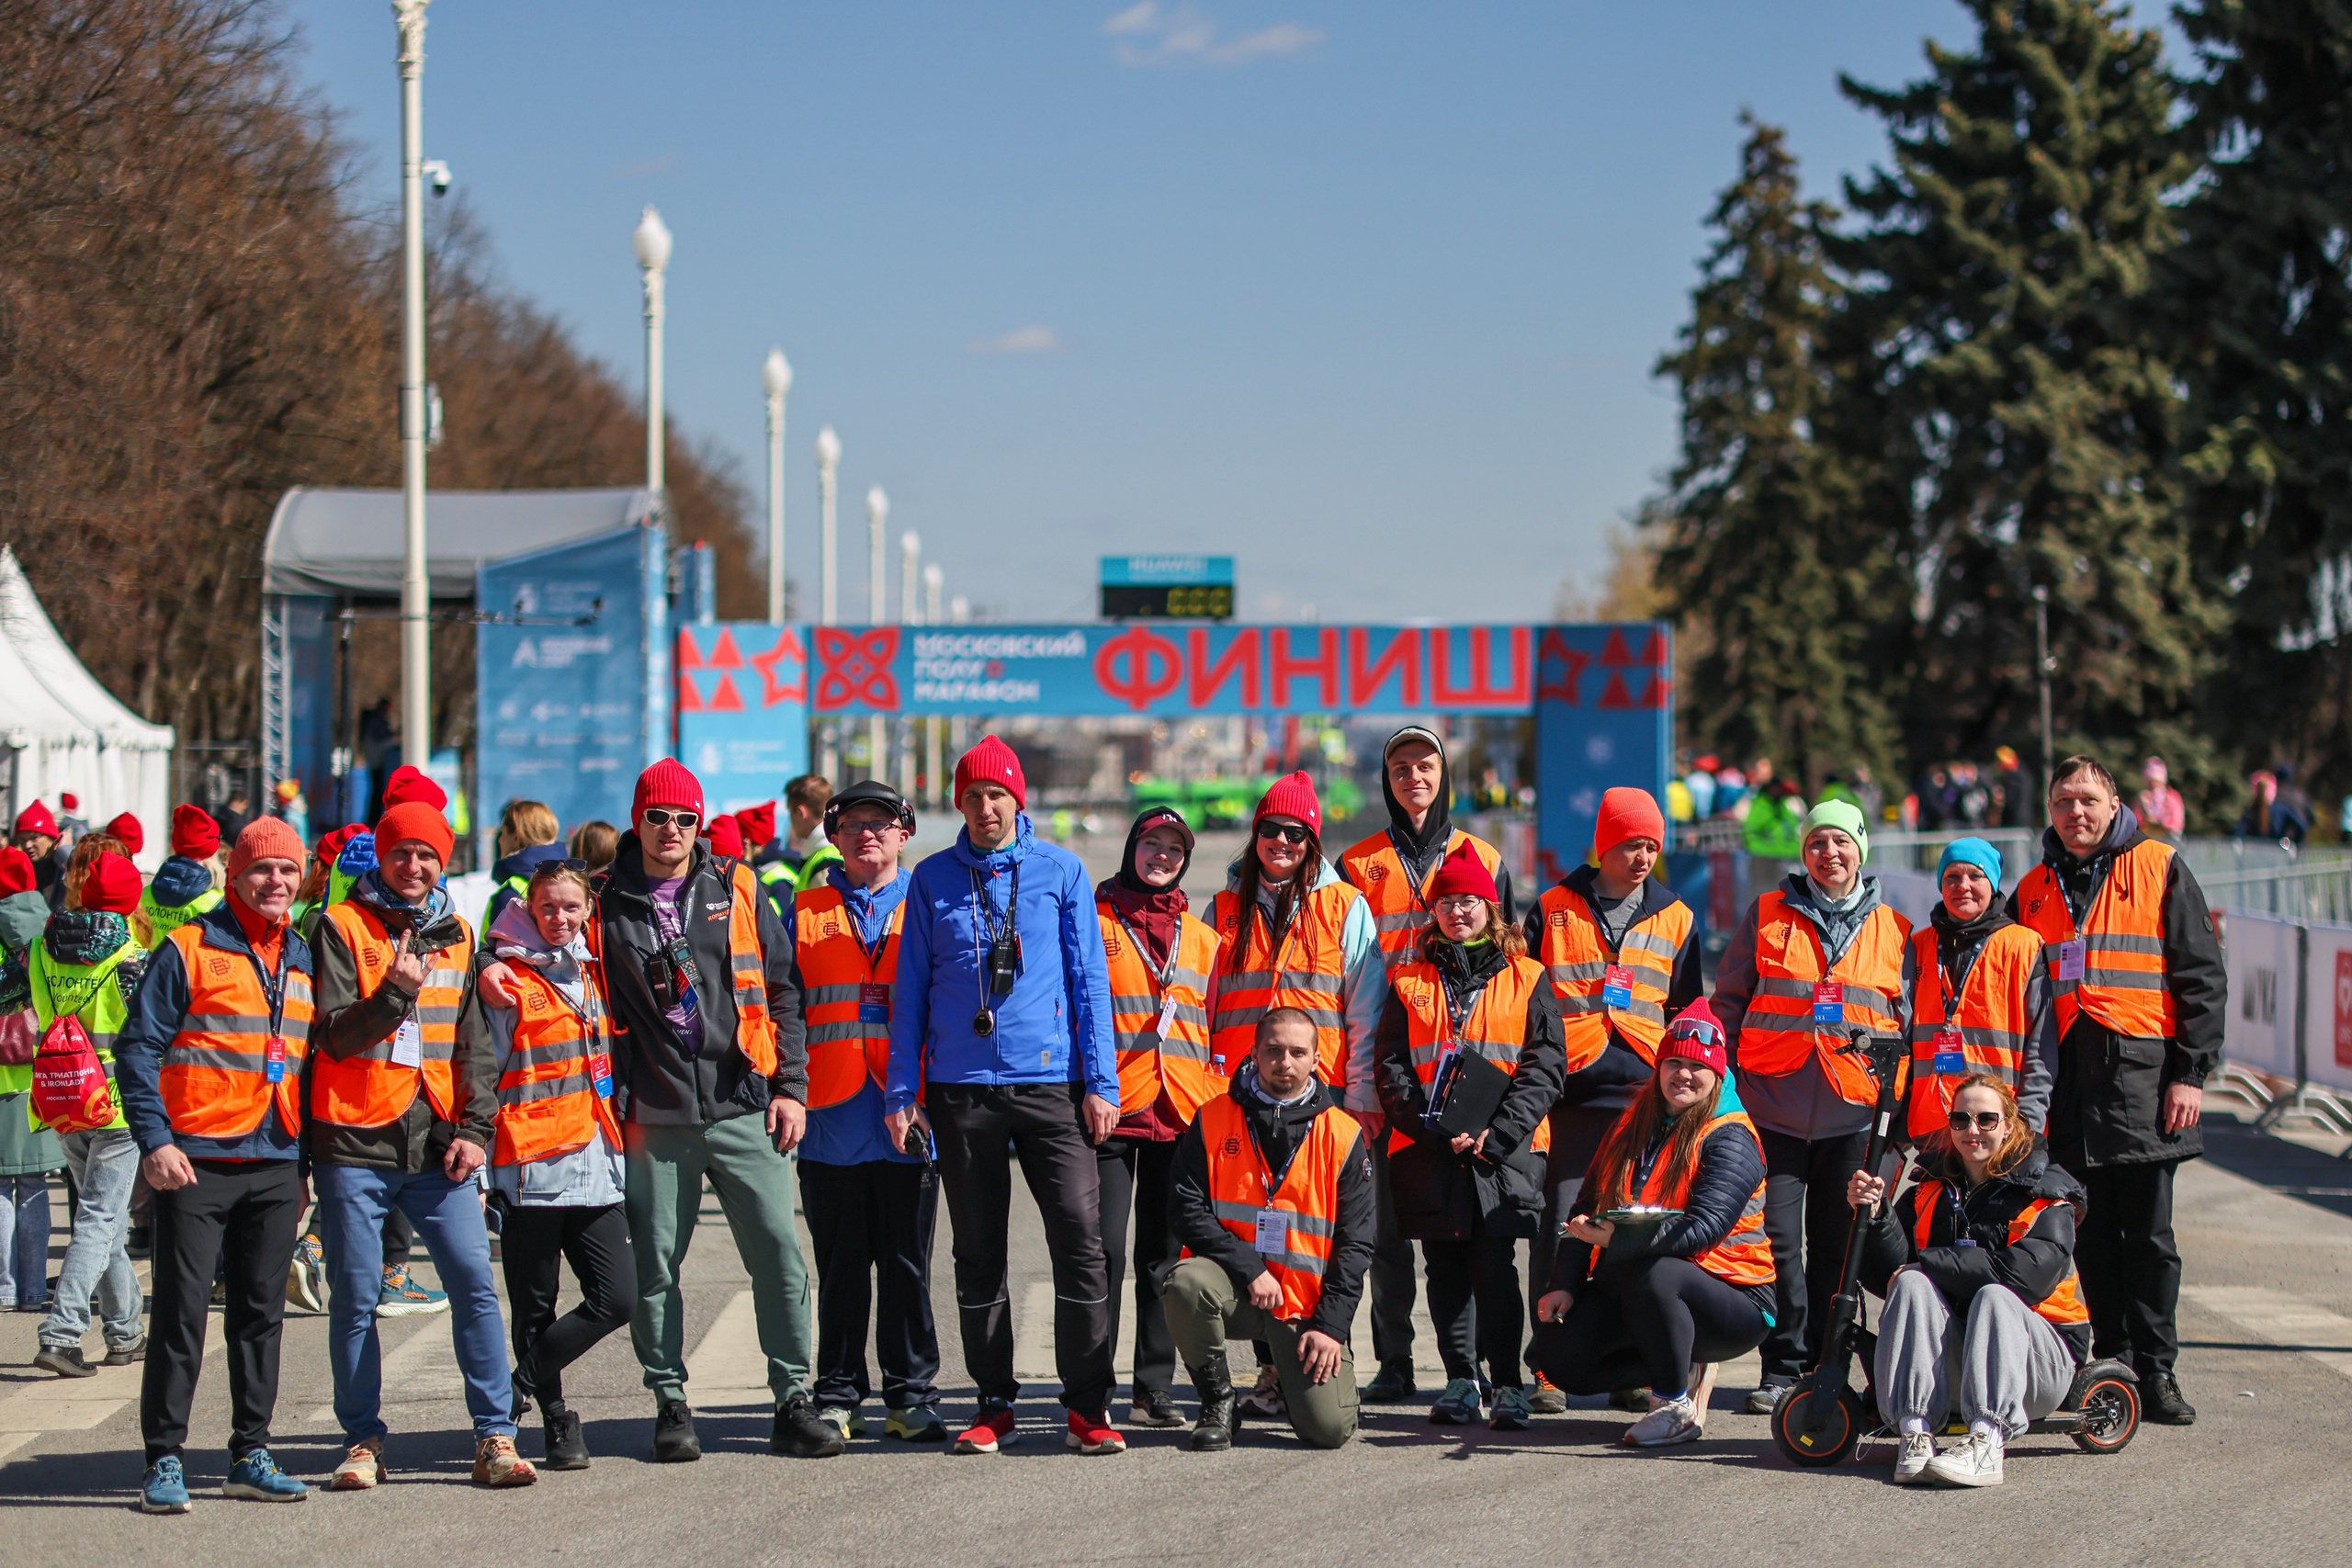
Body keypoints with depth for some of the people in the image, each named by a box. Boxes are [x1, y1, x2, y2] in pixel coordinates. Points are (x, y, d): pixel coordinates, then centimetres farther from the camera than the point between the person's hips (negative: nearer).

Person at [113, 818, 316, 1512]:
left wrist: (306, 1162, 17)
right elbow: (137, 1048, -6)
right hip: (197, 1163, -5)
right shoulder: (188, 951, -3)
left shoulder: (303, 961, 15)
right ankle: (164, 1460, 2)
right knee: (181, 1313, -4)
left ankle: (250, 1455, 16)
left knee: (261, 1315, 8)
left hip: (276, 1167, 5)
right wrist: (153, 1140, -15)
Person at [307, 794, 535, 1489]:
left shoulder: (456, 935, 12)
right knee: (356, 1299, 2)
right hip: (354, 1143, -3)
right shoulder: (341, 927, 0)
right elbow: (335, 1037, -7)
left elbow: (475, 1043, 13)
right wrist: (395, 993, -22)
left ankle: (495, 1437, 0)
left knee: (474, 1283, -6)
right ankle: (363, 1440, 14)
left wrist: (473, 1129, 2)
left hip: (435, 1141, 3)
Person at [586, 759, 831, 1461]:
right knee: (654, 1267, 3)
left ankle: (794, 1402, 3)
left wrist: (791, 1086, 3)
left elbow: (780, 992, 10)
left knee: (780, 1255, -5)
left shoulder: (736, 890, 8)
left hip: (743, 1110, 0)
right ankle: (670, 1403, 15)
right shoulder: (606, 904, 5)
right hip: (655, 1119, 0)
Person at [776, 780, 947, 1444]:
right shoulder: (808, 914, 11)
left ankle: (911, 1397, 11)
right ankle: (838, 1396, 13)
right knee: (840, 1265, 5)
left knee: (907, 1264, 4)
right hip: (833, 1117, 1)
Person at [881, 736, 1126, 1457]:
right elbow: (912, 989, 10)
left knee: (1079, 1234, -9)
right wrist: (901, 1092, 4)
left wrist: (1101, 1082, -1)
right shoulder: (933, 879, 8)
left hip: (1049, 1081, -1)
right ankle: (994, 1404, 15)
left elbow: (1089, 979, 5)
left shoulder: (1061, 871, 5)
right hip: (960, 1087, 1)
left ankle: (1088, 1404, -1)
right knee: (978, 1251, 6)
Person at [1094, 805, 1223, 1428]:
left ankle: (1154, 1389, 12)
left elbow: (1217, 1028, 20)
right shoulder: (1092, 921, 5)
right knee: (1105, 1250, -6)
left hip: (1181, 1117, 4)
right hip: (1110, 1111, -4)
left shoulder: (1202, 938, 17)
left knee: (1165, 1256, 7)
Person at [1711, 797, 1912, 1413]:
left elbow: (1906, 1021, 16)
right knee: (1778, 1239, -4)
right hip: (1773, 1105, 0)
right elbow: (1729, 1000, 12)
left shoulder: (1893, 931, 10)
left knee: (1836, 1247, 4)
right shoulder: (1768, 915, 8)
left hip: (1854, 1111, 0)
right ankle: (1784, 1367, 3)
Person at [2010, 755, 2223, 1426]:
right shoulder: (2035, 890, 17)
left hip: (2140, 1071, -4)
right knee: (2092, 1235, 4)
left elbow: (2202, 978, 1)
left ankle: (2156, 1370, 4)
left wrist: (2190, 1073, -6)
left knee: (2148, 1233, -2)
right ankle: (2113, 1364, 11)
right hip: (2067, 1080, 4)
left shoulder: (2158, 869, 4)